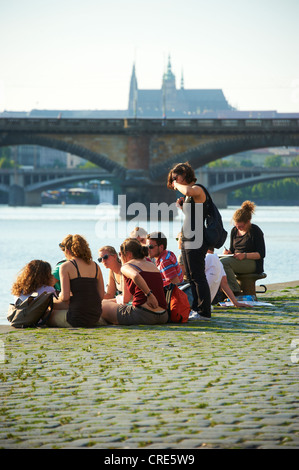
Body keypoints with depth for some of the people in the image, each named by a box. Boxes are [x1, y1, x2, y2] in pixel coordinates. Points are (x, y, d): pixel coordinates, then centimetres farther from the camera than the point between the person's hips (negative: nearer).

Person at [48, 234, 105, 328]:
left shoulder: (66, 266, -5)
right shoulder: (95, 266, 12)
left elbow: (65, 297, -12)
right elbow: (101, 295, 10)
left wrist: (60, 296, 11)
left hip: (77, 319, -7)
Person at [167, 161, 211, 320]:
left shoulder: (197, 189, -11)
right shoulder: (188, 195, 17)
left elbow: (188, 191, -35)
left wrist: (177, 185, -16)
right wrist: (182, 206, 10)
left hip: (196, 240, -10)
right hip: (187, 240, 10)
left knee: (197, 276, -8)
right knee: (191, 277, 13)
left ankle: (204, 312, -6)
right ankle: (196, 308, 20)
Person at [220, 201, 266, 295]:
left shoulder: (256, 231, -5)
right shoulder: (234, 231, 14)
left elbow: (261, 254, -8)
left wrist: (245, 255, -22)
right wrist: (228, 252, -2)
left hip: (252, 263, -6)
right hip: (236, 260, 6)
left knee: (224, 262, -31)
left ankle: (235, 292, -27)